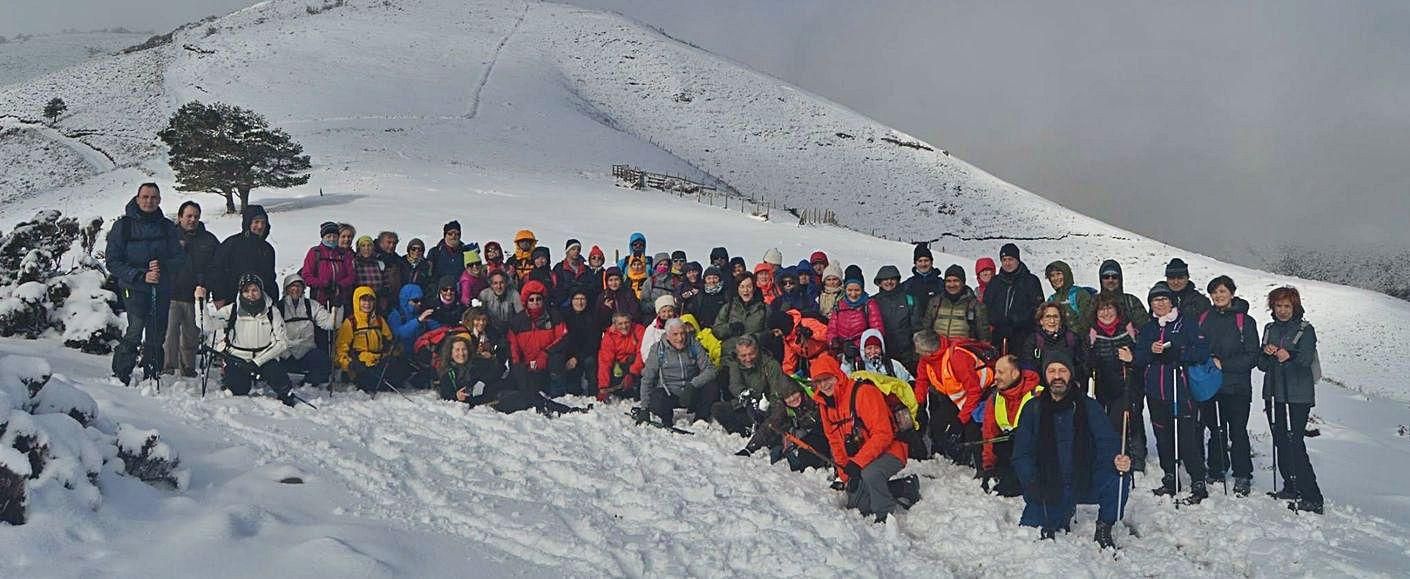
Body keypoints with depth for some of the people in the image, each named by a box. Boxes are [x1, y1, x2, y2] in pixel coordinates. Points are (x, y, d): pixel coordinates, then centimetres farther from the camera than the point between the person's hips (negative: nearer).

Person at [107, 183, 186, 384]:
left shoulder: (168, 228, 9)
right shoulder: (123, 226, 1)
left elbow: (180, 259, 4)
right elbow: (113, 262, -2)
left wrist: (163, 267, -18)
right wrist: (141, 276, -15)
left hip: (162, 290, 3)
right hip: (134, 288, -3)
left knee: (157, 335, 5)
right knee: (135, 330, -19)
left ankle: (151, 377, 18)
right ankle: (120, 375, -10)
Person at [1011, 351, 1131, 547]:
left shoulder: (1088, 406, 1)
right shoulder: (1033, 410, 2)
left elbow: (1106, 442, -8)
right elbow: (1022, 455, 1)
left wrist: (1117, 460, -31)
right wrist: (1032, 484, -17)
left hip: (1085, 484, -1)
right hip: (1049, 487, 1)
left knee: (1119, 479, -28)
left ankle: (1103, 531, -2)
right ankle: (1064, 515, 19)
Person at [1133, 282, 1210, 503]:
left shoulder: (1186, 324, 2)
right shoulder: (1147, 329, 16)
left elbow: (1202, 351, -8)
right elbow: (1137, 360, 8)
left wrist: (1176, 354, -19)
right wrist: (1150, 350, -12)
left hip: (1182, 391, -5)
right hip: (1156, 394, 5)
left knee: (1187, 438, -9)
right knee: (1163, 439, 10)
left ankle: (1198, 484, -5)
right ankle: (1169, 480, 21)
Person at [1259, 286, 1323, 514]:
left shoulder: (1306, 330, -1)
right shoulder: (1270, 329, 14)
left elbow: (1305, 361, -14)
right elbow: (1261, 364, 10)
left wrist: (1289, 357, -33)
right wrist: (1268, 355, -11)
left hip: (1298, 397, -6)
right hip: (1274, 394, 6)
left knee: (1294, 443, -12)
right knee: (1281, 442, 8)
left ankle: (1312, 498, -11)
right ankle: (1291, 488, 22)